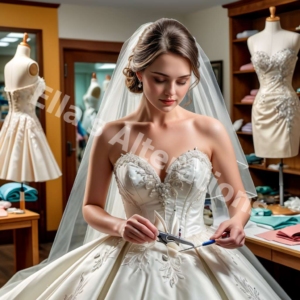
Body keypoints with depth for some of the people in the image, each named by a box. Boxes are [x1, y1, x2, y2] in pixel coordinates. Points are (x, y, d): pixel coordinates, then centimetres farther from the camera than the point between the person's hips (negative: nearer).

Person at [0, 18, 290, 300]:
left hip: (198, 260, 0)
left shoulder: (211, 131, -5)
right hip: (130, 261, 0)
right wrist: (119, 226, -17)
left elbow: (238, 196, 7)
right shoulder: (110, 134, -5)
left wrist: (237, 220, -15)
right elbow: (91, 207, 3)